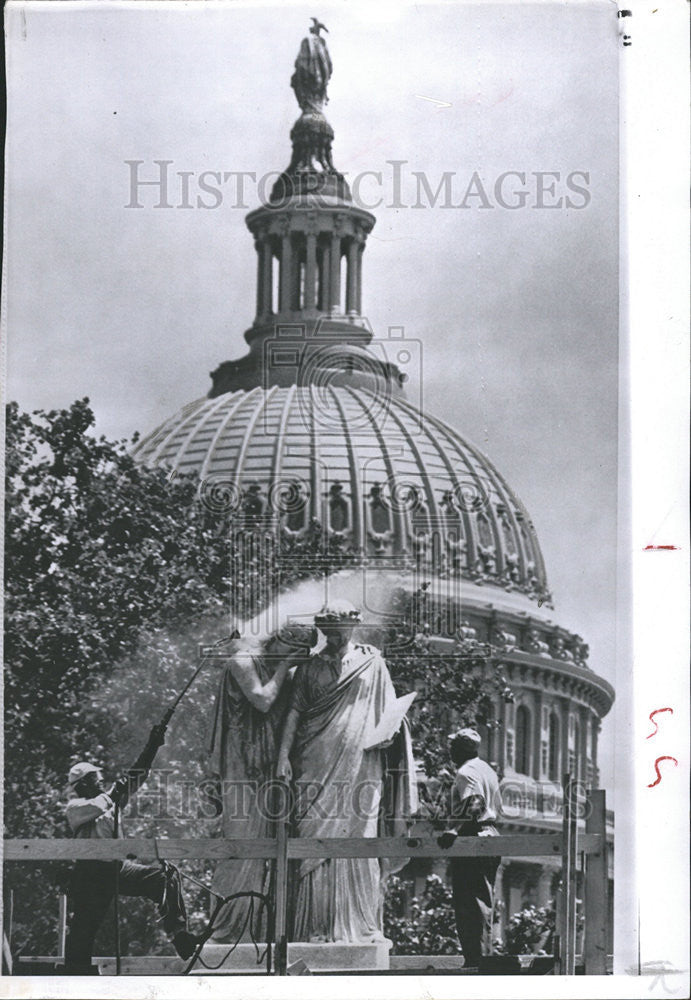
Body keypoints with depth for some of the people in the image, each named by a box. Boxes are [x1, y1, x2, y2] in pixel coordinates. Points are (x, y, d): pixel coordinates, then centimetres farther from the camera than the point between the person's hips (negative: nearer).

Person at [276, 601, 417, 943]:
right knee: (315, 837, -6)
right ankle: (317, 925, -6)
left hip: (360, 764, -1)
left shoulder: (372, 664, 11)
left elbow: (389, 711, 12)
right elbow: (294, 713, 9)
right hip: (316, 766, 1)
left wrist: (387, 733, -9)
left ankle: (361, 926, -4)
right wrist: (284, 754, -2)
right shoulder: (309, 668, 13)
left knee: (358, 838, -6)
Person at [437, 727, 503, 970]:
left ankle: (473, 958, -9)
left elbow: (473, 805, -27)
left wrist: (454, 830, -34)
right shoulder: (488, 770, 17)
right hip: (490, 836, 10)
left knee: (467, 902, -7)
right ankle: (483, 952, 18)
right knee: (484, 899, 14)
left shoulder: (466, 772, -12)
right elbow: (497, 806, 23)